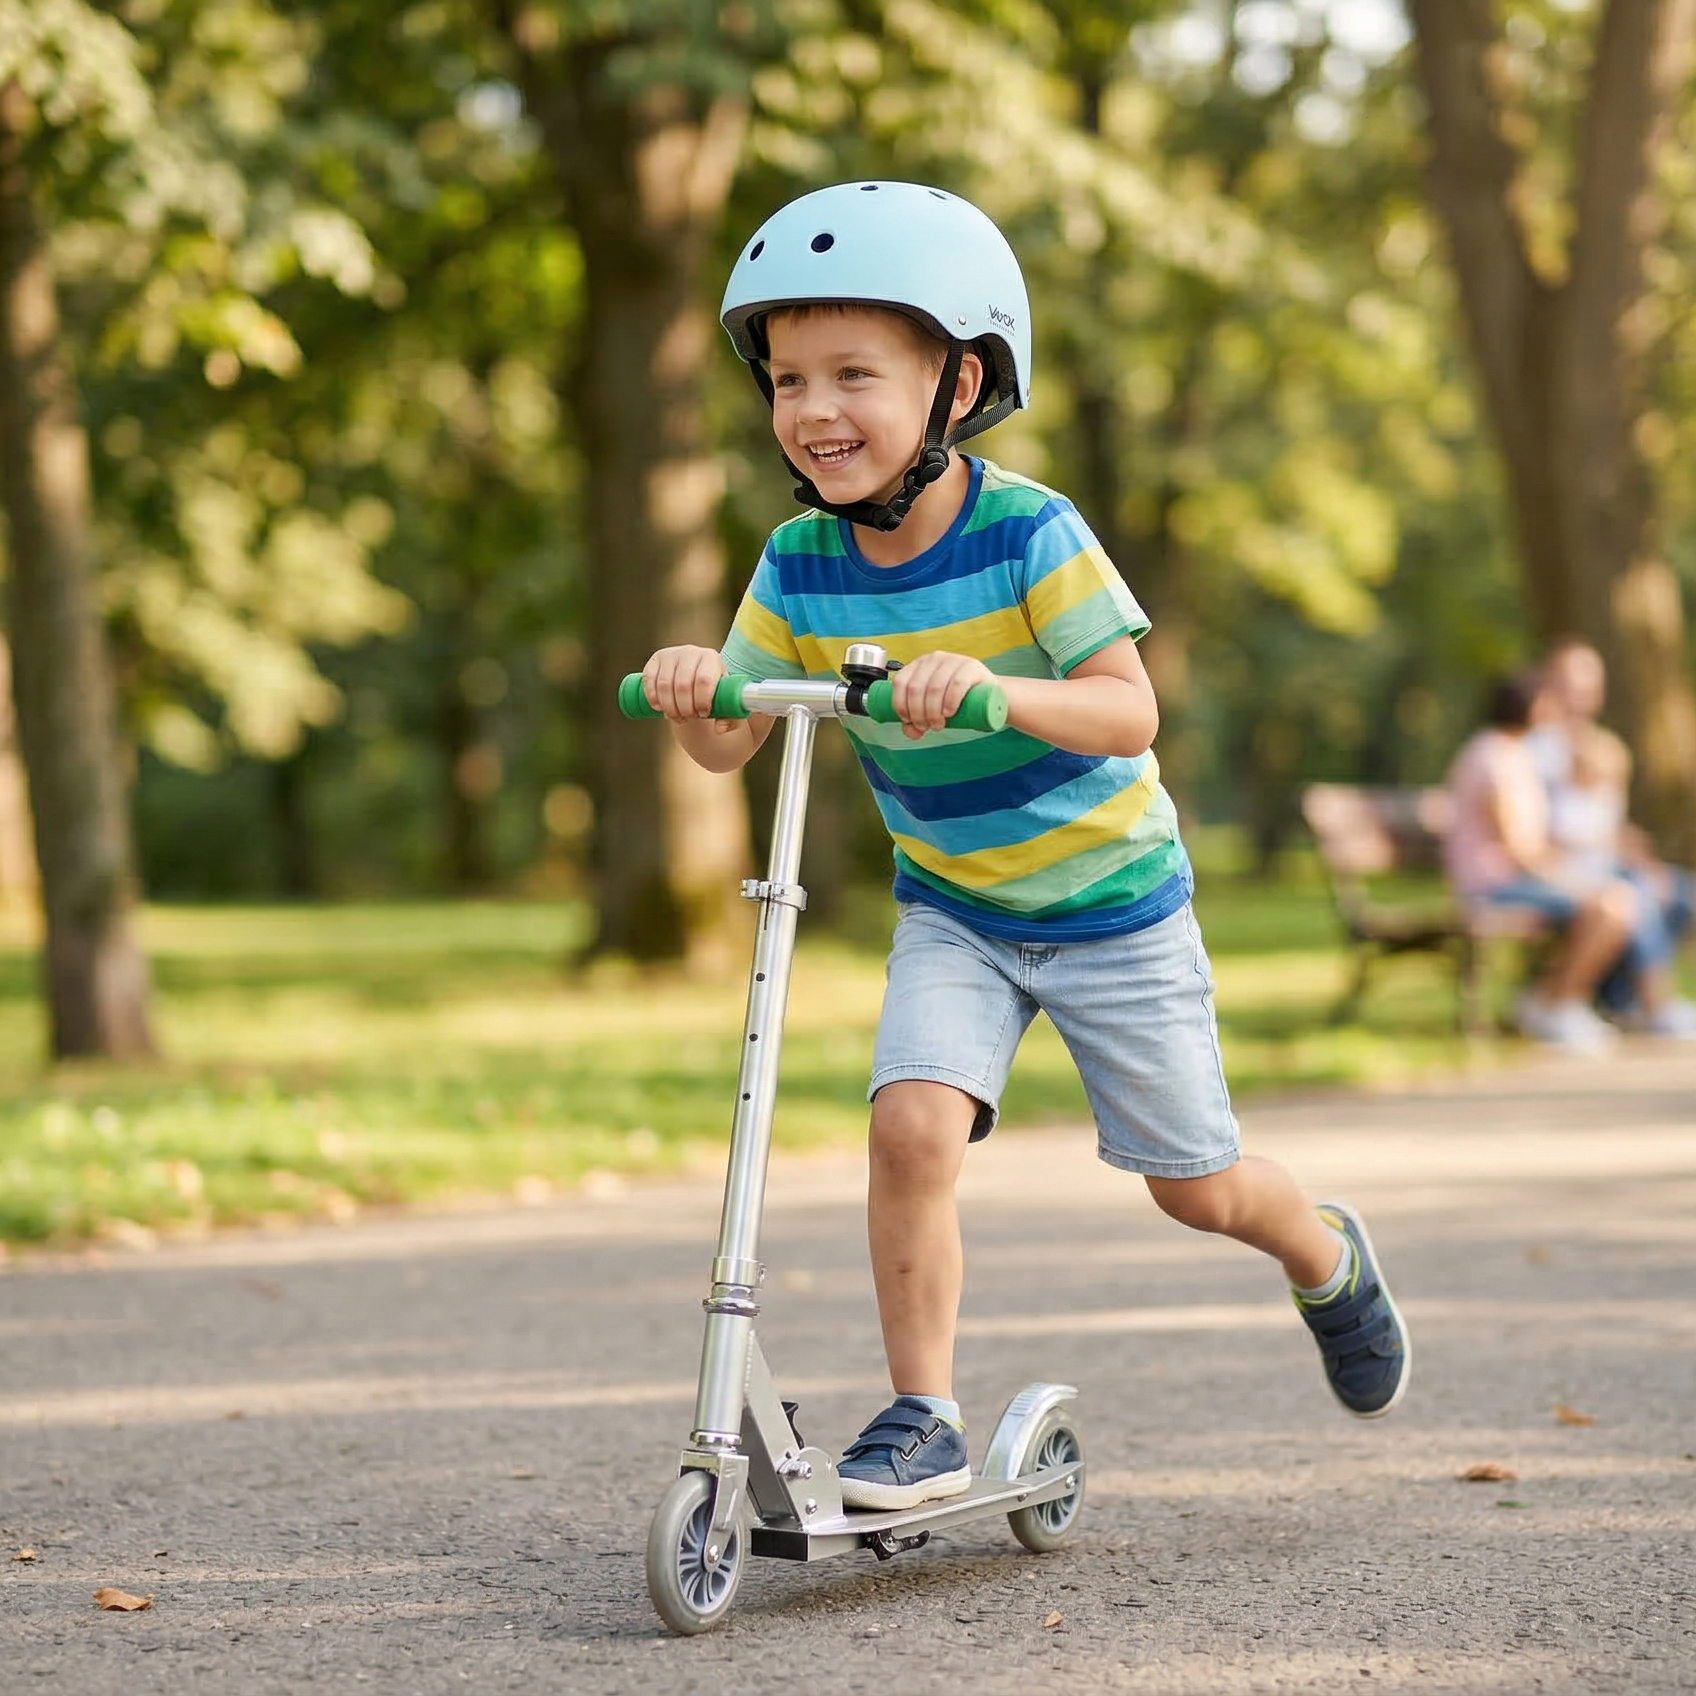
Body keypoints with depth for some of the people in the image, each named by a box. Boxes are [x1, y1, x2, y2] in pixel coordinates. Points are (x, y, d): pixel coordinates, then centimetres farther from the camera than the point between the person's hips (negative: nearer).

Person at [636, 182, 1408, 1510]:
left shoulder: (1029, 532, -24)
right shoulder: (802, 563, -11)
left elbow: (1129, 711, -31)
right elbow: (730, 743, -9)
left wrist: (994, 690, -49)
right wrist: (693, 694, -32)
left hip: (1112, 902, -3)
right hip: (952, 908, 3)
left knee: (1196, 1186, 9)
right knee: (912, 1125, -21)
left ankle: (1330, 1260, 43)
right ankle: (925, 1417, -7)